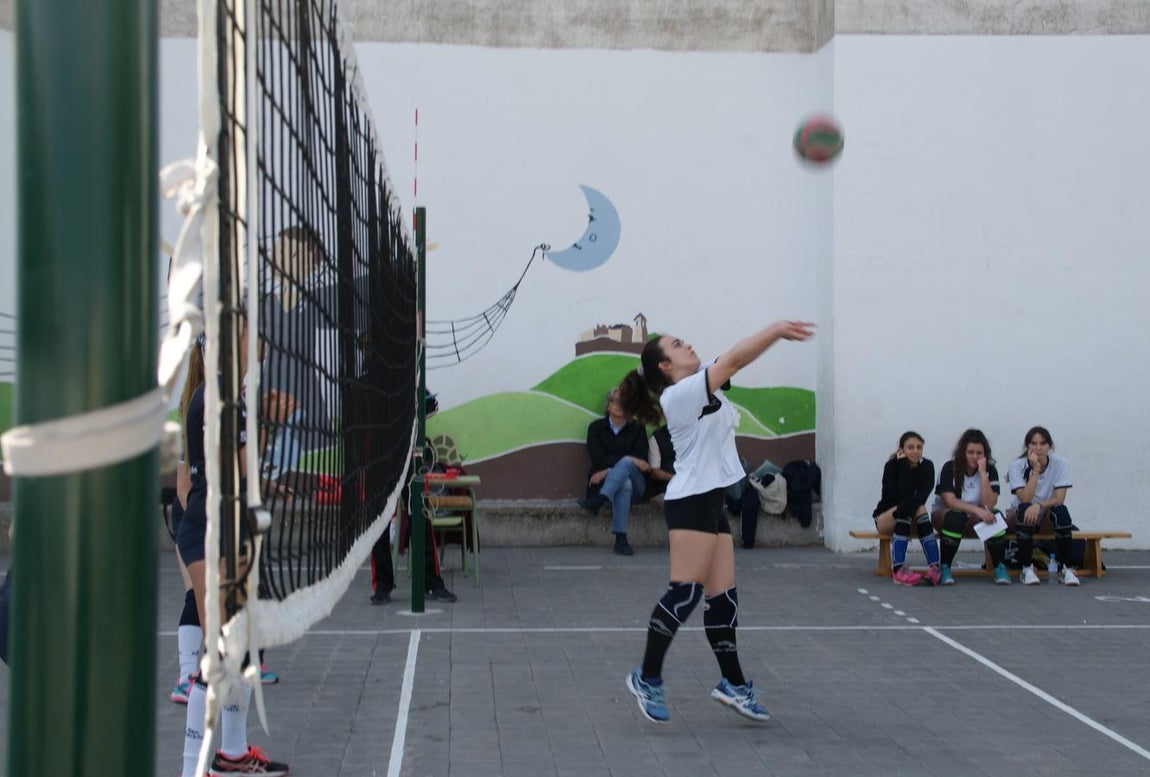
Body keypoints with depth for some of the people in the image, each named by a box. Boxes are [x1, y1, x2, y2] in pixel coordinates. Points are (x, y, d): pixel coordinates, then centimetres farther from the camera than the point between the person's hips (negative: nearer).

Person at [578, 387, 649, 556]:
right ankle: (620, 540, -50)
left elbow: (640, 461, -3)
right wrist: (630, 459, -16)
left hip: (635, 483, 0)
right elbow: (598, 459, -4)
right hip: (603, 483, 0)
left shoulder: (637, 429, 10)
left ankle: (597, 502, -54)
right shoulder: (596, 427, 11)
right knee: (624, 485, -37)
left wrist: (609, 470, -15)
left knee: (625, 463, -35)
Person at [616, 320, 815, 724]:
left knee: (723, 598, 8)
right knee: (684, 593, -11)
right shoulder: (680, 394, -12)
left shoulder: (702, 385, 15)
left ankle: (732, 684, 12)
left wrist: (777, 333, -6)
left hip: (710, 502, 9)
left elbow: (735, 360, 9)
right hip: (690, 502, -9)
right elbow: (733, 359, -15)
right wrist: (777, 328, -11)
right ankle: (647, 677, -4)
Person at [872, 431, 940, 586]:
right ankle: (898, 569, -44)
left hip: (911, 520, 3)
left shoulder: (927, 466, -3)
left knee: (918, 507, -32)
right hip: (884, 517, -3)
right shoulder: (892, 466, -11)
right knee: (917, 507, -33)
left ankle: (934, 567, -41)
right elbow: (904, 495, -25)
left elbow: (923, 495, -17)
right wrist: (904, 465, -24)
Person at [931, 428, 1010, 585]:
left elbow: (989, 504, -18)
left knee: (995, 515, -29)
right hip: (943, 514, -3)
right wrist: (977, 510, -35)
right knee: (956, 517, -38)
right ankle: (944, 568, -26)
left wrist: (983, 473, -23)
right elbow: (950, 501, -22)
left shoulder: (990, 470, -5)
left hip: (974, 519, 3)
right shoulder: (949, 468, -11)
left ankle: (999, 567, -17)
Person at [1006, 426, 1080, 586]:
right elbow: (1025, 499, -26)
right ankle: (1027, 569, -26)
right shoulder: (1017, 466, -15)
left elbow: (1059, 499, -20)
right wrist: (1035, 470, -31)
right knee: (1024, 509, -36)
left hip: (1048, 515, 1)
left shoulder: (1060, 463, -12)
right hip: (1024, 516, -1)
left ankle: (1065, 569, -22)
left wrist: (1039, 505, -39)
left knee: (1061, 511, -33)